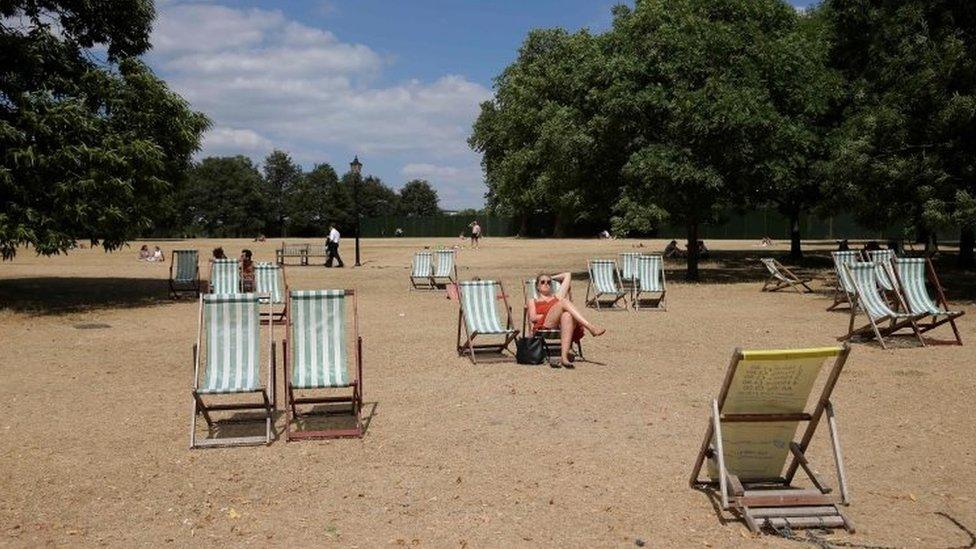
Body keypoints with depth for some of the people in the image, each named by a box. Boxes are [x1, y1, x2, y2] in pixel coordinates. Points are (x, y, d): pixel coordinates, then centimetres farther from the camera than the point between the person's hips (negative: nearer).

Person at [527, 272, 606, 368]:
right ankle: (591, 327, -43)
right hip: (545, 326, -2)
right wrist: (551, 314, -1)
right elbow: (532, 318, 9)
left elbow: (567, 275, 44)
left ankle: (564, 356, -56)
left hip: (562, 326, 2)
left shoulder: (558, 296, 37)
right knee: (564, 302, -26)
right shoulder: (533, 302, 31)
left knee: (567, 316, -38)